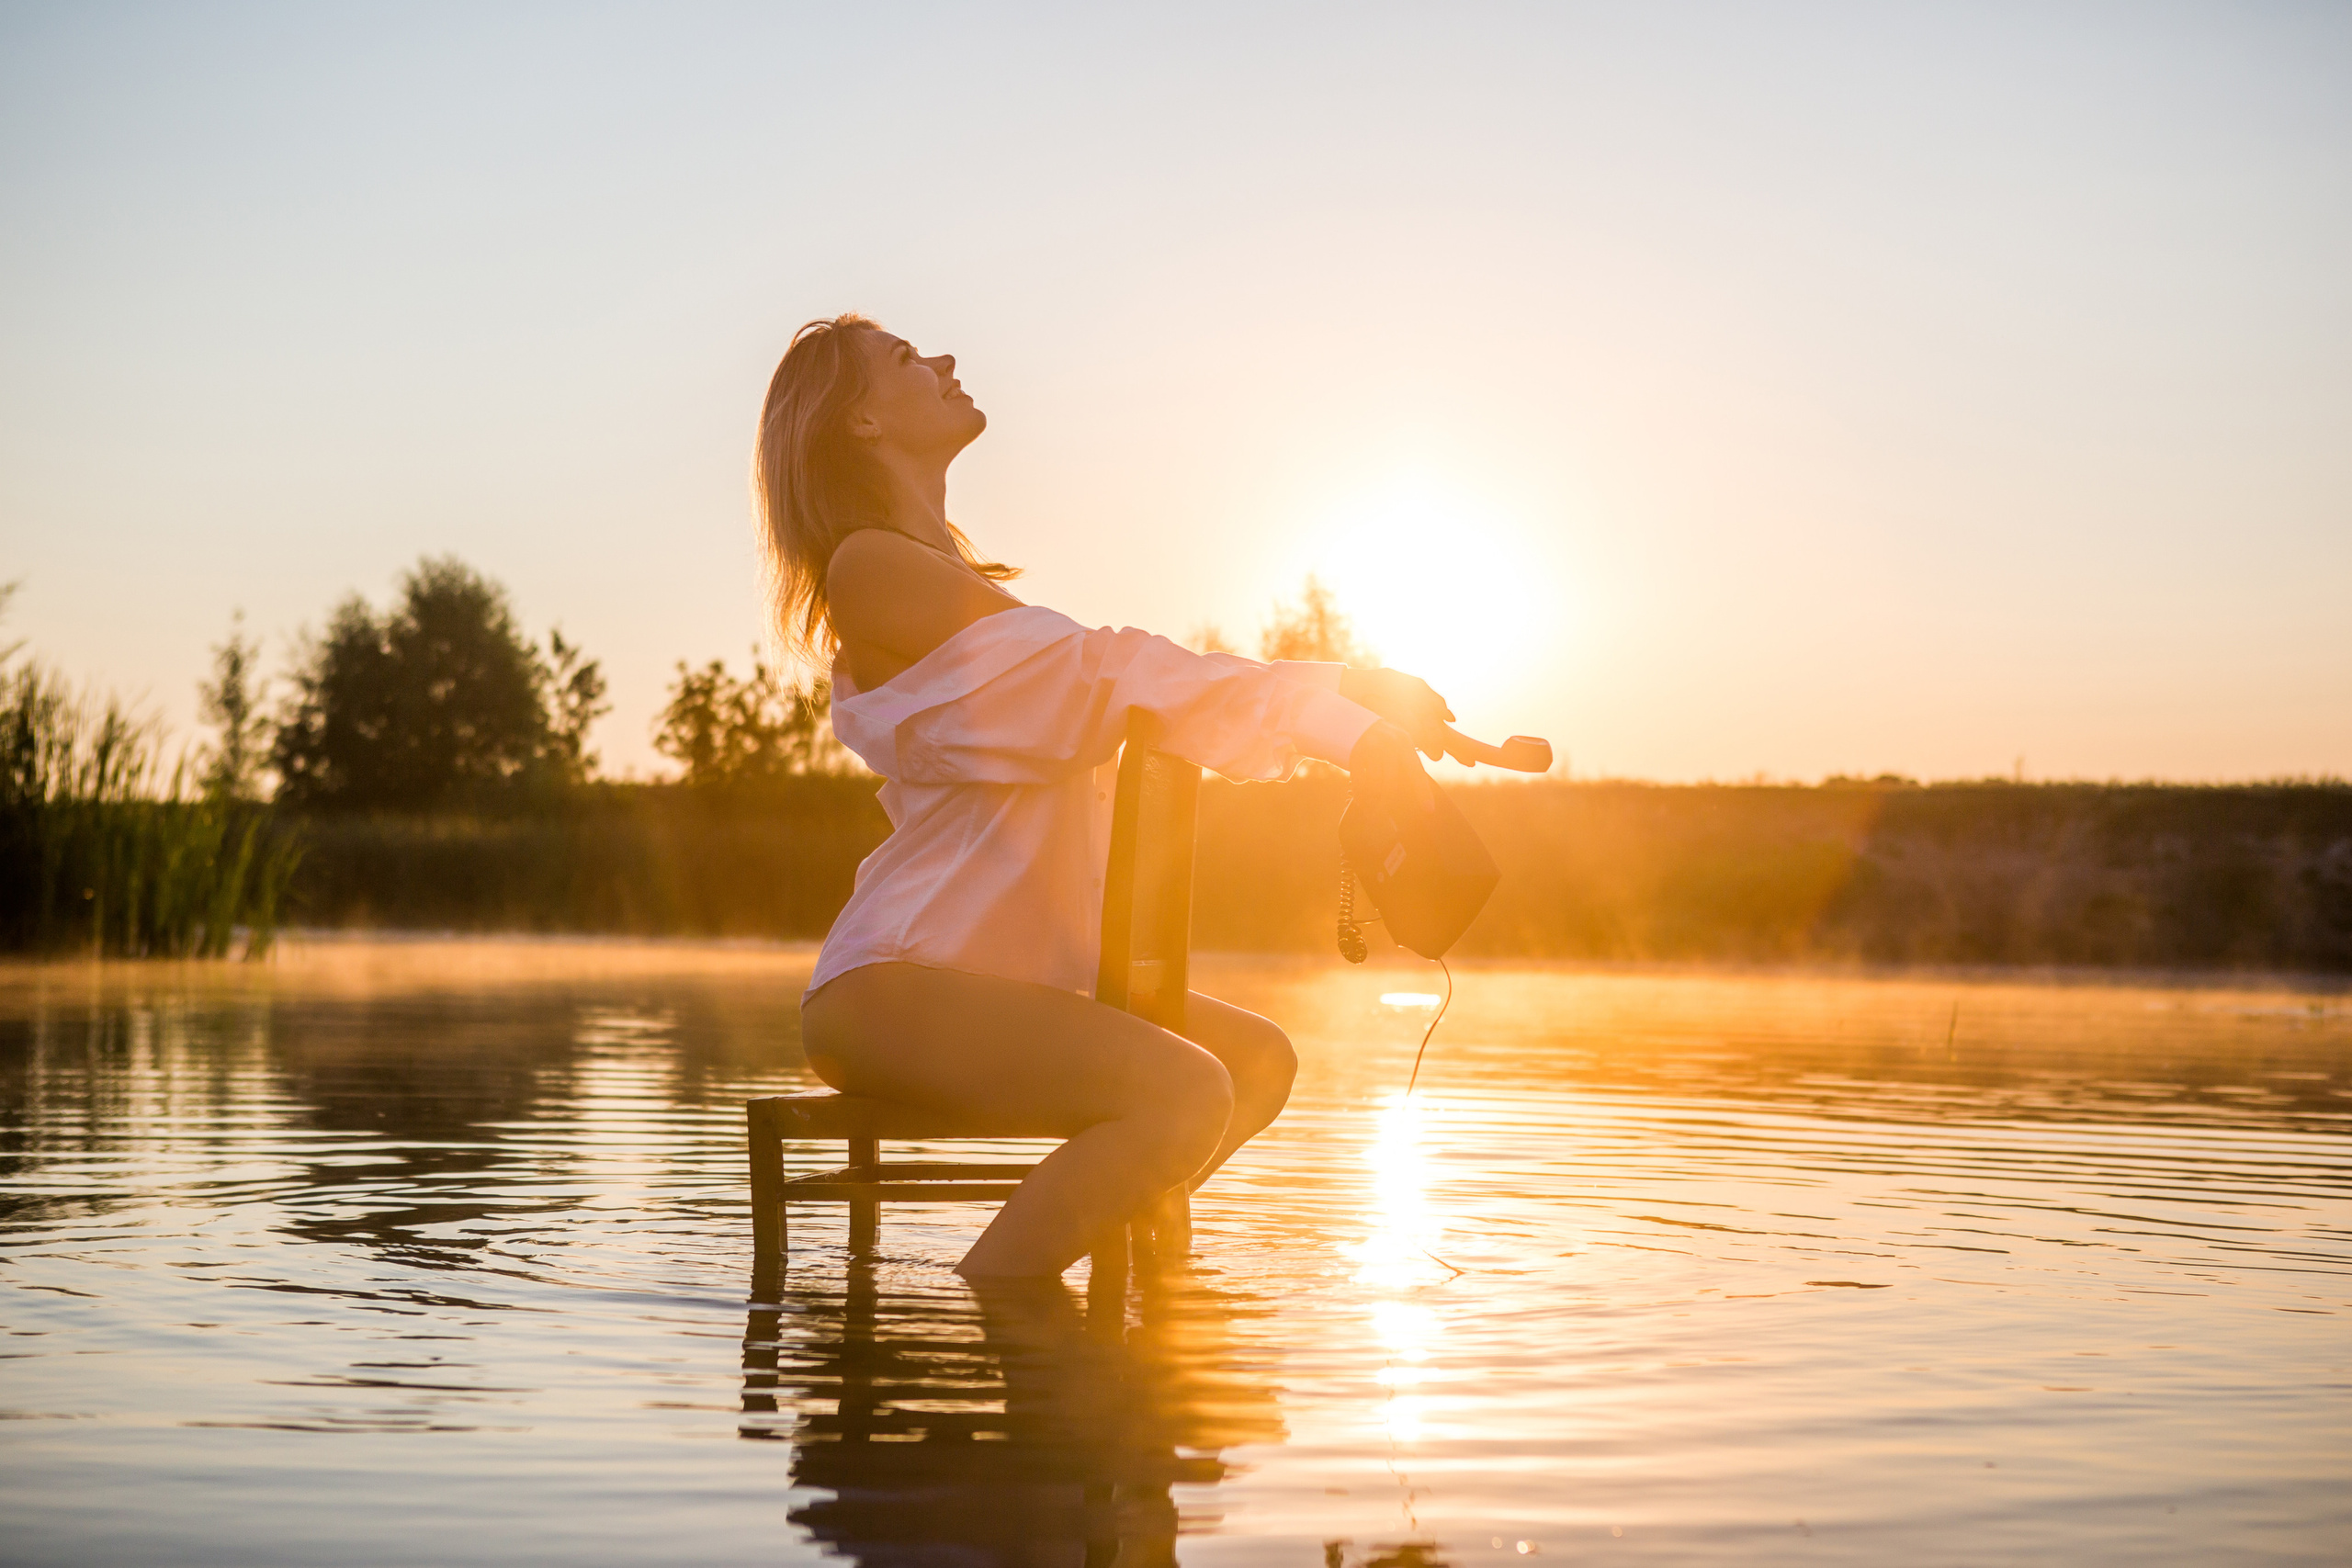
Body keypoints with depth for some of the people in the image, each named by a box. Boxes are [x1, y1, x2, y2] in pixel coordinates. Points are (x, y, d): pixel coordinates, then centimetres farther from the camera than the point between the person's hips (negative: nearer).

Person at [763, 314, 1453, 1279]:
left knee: (1258, 1060, 13)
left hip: (1000, 976, 10)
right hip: (892, 983, -10)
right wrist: (1337, 725, -15)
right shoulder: (868, 565, -8)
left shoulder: (953, 577, 24)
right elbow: (1100, 678, -15)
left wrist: (1343, 692, 5)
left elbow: (1105, 699, 17)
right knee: (1185, 1095, -28)